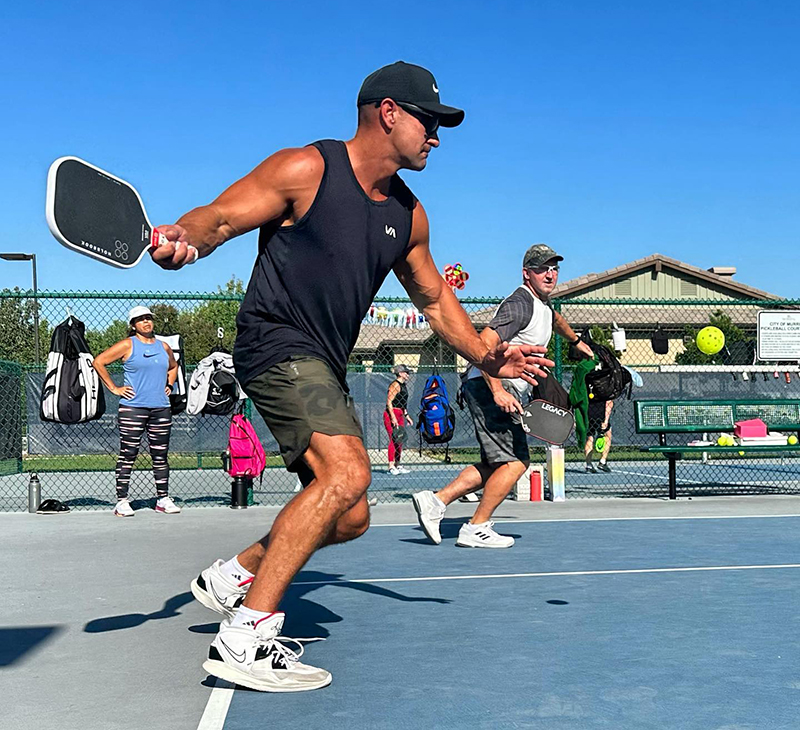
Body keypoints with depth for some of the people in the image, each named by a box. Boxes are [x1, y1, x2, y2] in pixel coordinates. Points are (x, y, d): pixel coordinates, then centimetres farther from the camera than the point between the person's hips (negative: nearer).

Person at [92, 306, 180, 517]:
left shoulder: (163, 347, 14)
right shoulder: (127, 345, -1)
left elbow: (173, 366, 34)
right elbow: (99, 362, -2)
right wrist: (114, 388, -5)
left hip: (161, 408, 5)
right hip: (133, 407, -5)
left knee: (161, 455, 8)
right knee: (128, 454, -3)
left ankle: (163, 499, 16)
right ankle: (122, 501, 2)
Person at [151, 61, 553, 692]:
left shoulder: (408, 215, 13)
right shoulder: (305, 170, -7)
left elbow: (435, 299, 23)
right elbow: (220, 217, -11)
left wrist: (486, 357, 10)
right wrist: (184, 239, -35)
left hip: (324, 368, 9)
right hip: (277, 344, -8)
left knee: (348, 516, 10)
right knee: (346, 471, -28)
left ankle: (234, 574, 31)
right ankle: (245, 636, -22)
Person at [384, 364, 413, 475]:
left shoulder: (403, 386, 17)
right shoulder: (395, 385, -11)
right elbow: (389, 401, -16)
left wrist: (407, 416, 22)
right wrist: (393, 418, -21)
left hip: (399, 416, 9)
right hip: (391, 415, -9)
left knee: (400, 442, 10)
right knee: (394, 440, -11)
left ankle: (397, 466, 17)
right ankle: (391, 466, -9)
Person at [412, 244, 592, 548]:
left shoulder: (542, 304, 17)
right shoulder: (520, 303, -15)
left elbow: (555, 319, 44)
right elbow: (483, 345, -24)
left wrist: (576, 342, 58)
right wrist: (498, 391, -30)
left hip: (504, 389, 10)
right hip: (490, 386, -10)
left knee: (495, 465, 9)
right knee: (515, 462, -11)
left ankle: (435, 500, 8)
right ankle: (476, 529, -4)